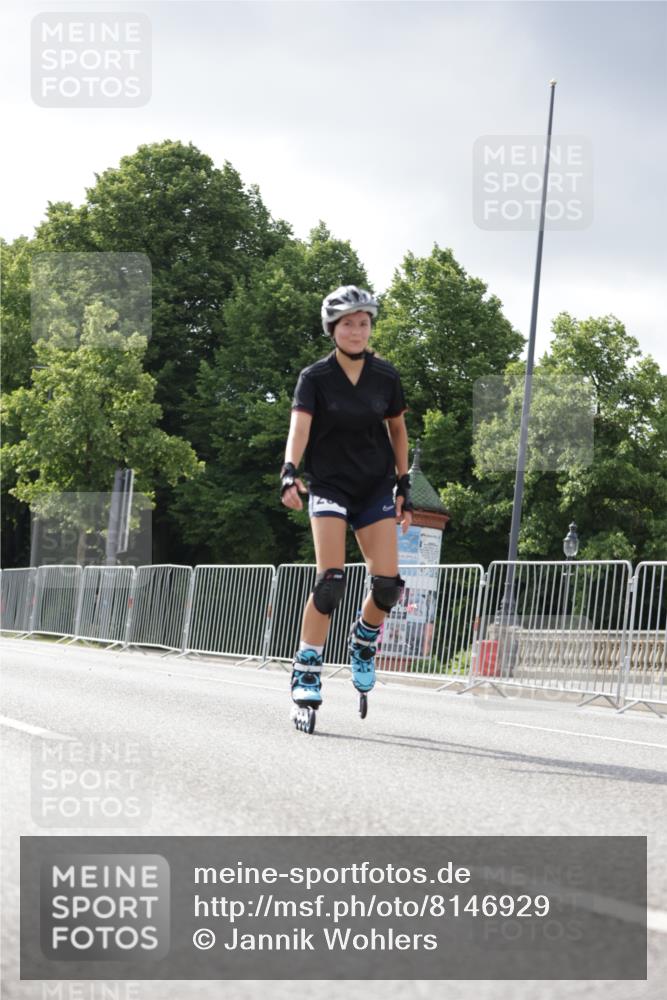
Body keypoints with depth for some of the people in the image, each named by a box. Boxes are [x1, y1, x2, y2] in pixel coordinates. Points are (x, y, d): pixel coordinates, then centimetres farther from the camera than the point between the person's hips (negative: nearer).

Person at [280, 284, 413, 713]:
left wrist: (405, 487, 9)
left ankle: (364, 638, 23)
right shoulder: (315, 377, -9)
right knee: (331, 579, -18)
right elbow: (300, 426, -22)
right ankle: (307, 671, -9)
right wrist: (289, 473, -39)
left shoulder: (386, 376, 0)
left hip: (376, 488, 3)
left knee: (389, 584, -9)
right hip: (329, 485, -3)